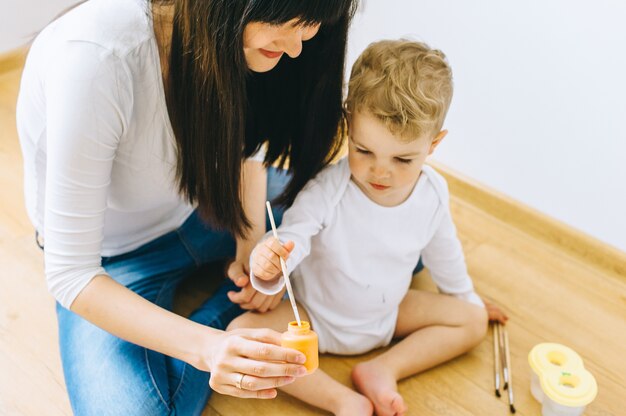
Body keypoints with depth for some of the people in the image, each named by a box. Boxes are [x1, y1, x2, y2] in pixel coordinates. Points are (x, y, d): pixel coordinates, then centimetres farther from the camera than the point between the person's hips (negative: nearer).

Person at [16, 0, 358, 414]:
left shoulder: (240, 33, -19)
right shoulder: (93, 55, -37)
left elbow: (248, 138, 2)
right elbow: (69, 274, -31)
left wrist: (252, 241, -13)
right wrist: (205, 347, -42)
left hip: (200, 204, 5)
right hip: (115, 257, -5)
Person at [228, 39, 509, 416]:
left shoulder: (434, 193, -14)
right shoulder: (326, 192, -30)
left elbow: (444, 253, 5)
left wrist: (467, 297, 20)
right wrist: (268, 268, -61)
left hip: (388, 313, 4)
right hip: (318, 319, -4)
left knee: (472, 320, -3)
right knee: (242, 333, -26)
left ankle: (384, 370, -12)